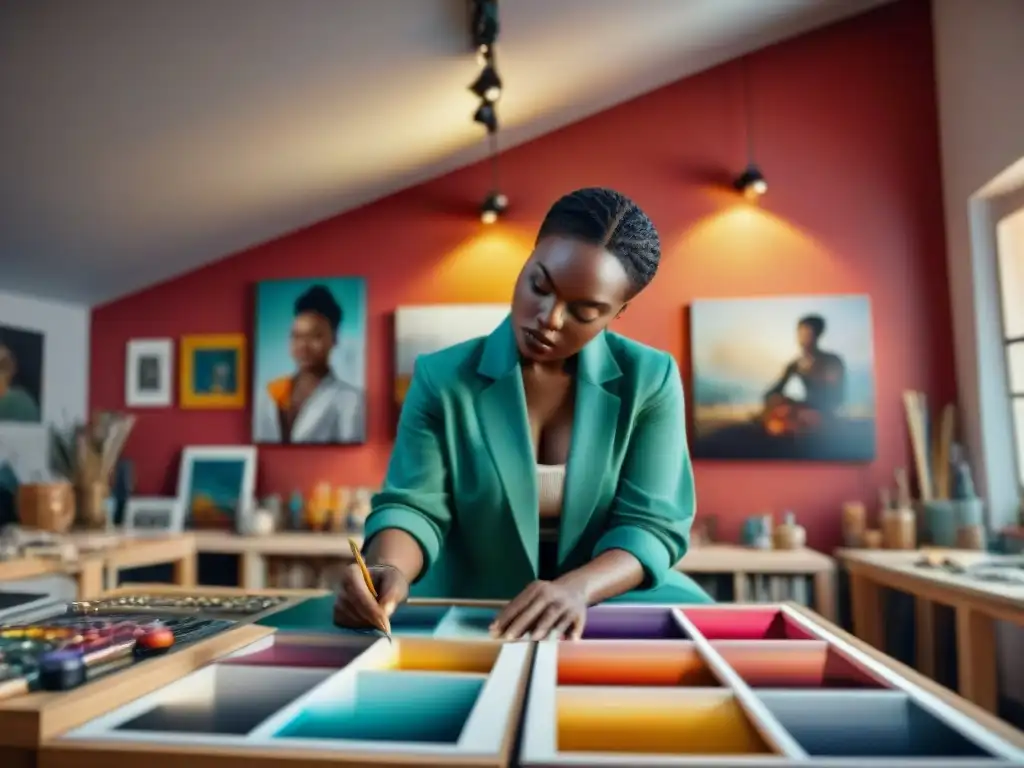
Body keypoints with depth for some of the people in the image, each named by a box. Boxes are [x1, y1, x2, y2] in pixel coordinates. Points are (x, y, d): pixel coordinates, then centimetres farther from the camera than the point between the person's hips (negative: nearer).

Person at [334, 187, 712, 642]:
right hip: (464, 613, 1)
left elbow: (651, 522, -9)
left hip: (607, 609, 0)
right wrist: (387, 569, -30)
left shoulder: (650, 381, -6)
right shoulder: (443, 378, -6)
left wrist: (577, 588, -28)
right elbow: (413, 504, -8)